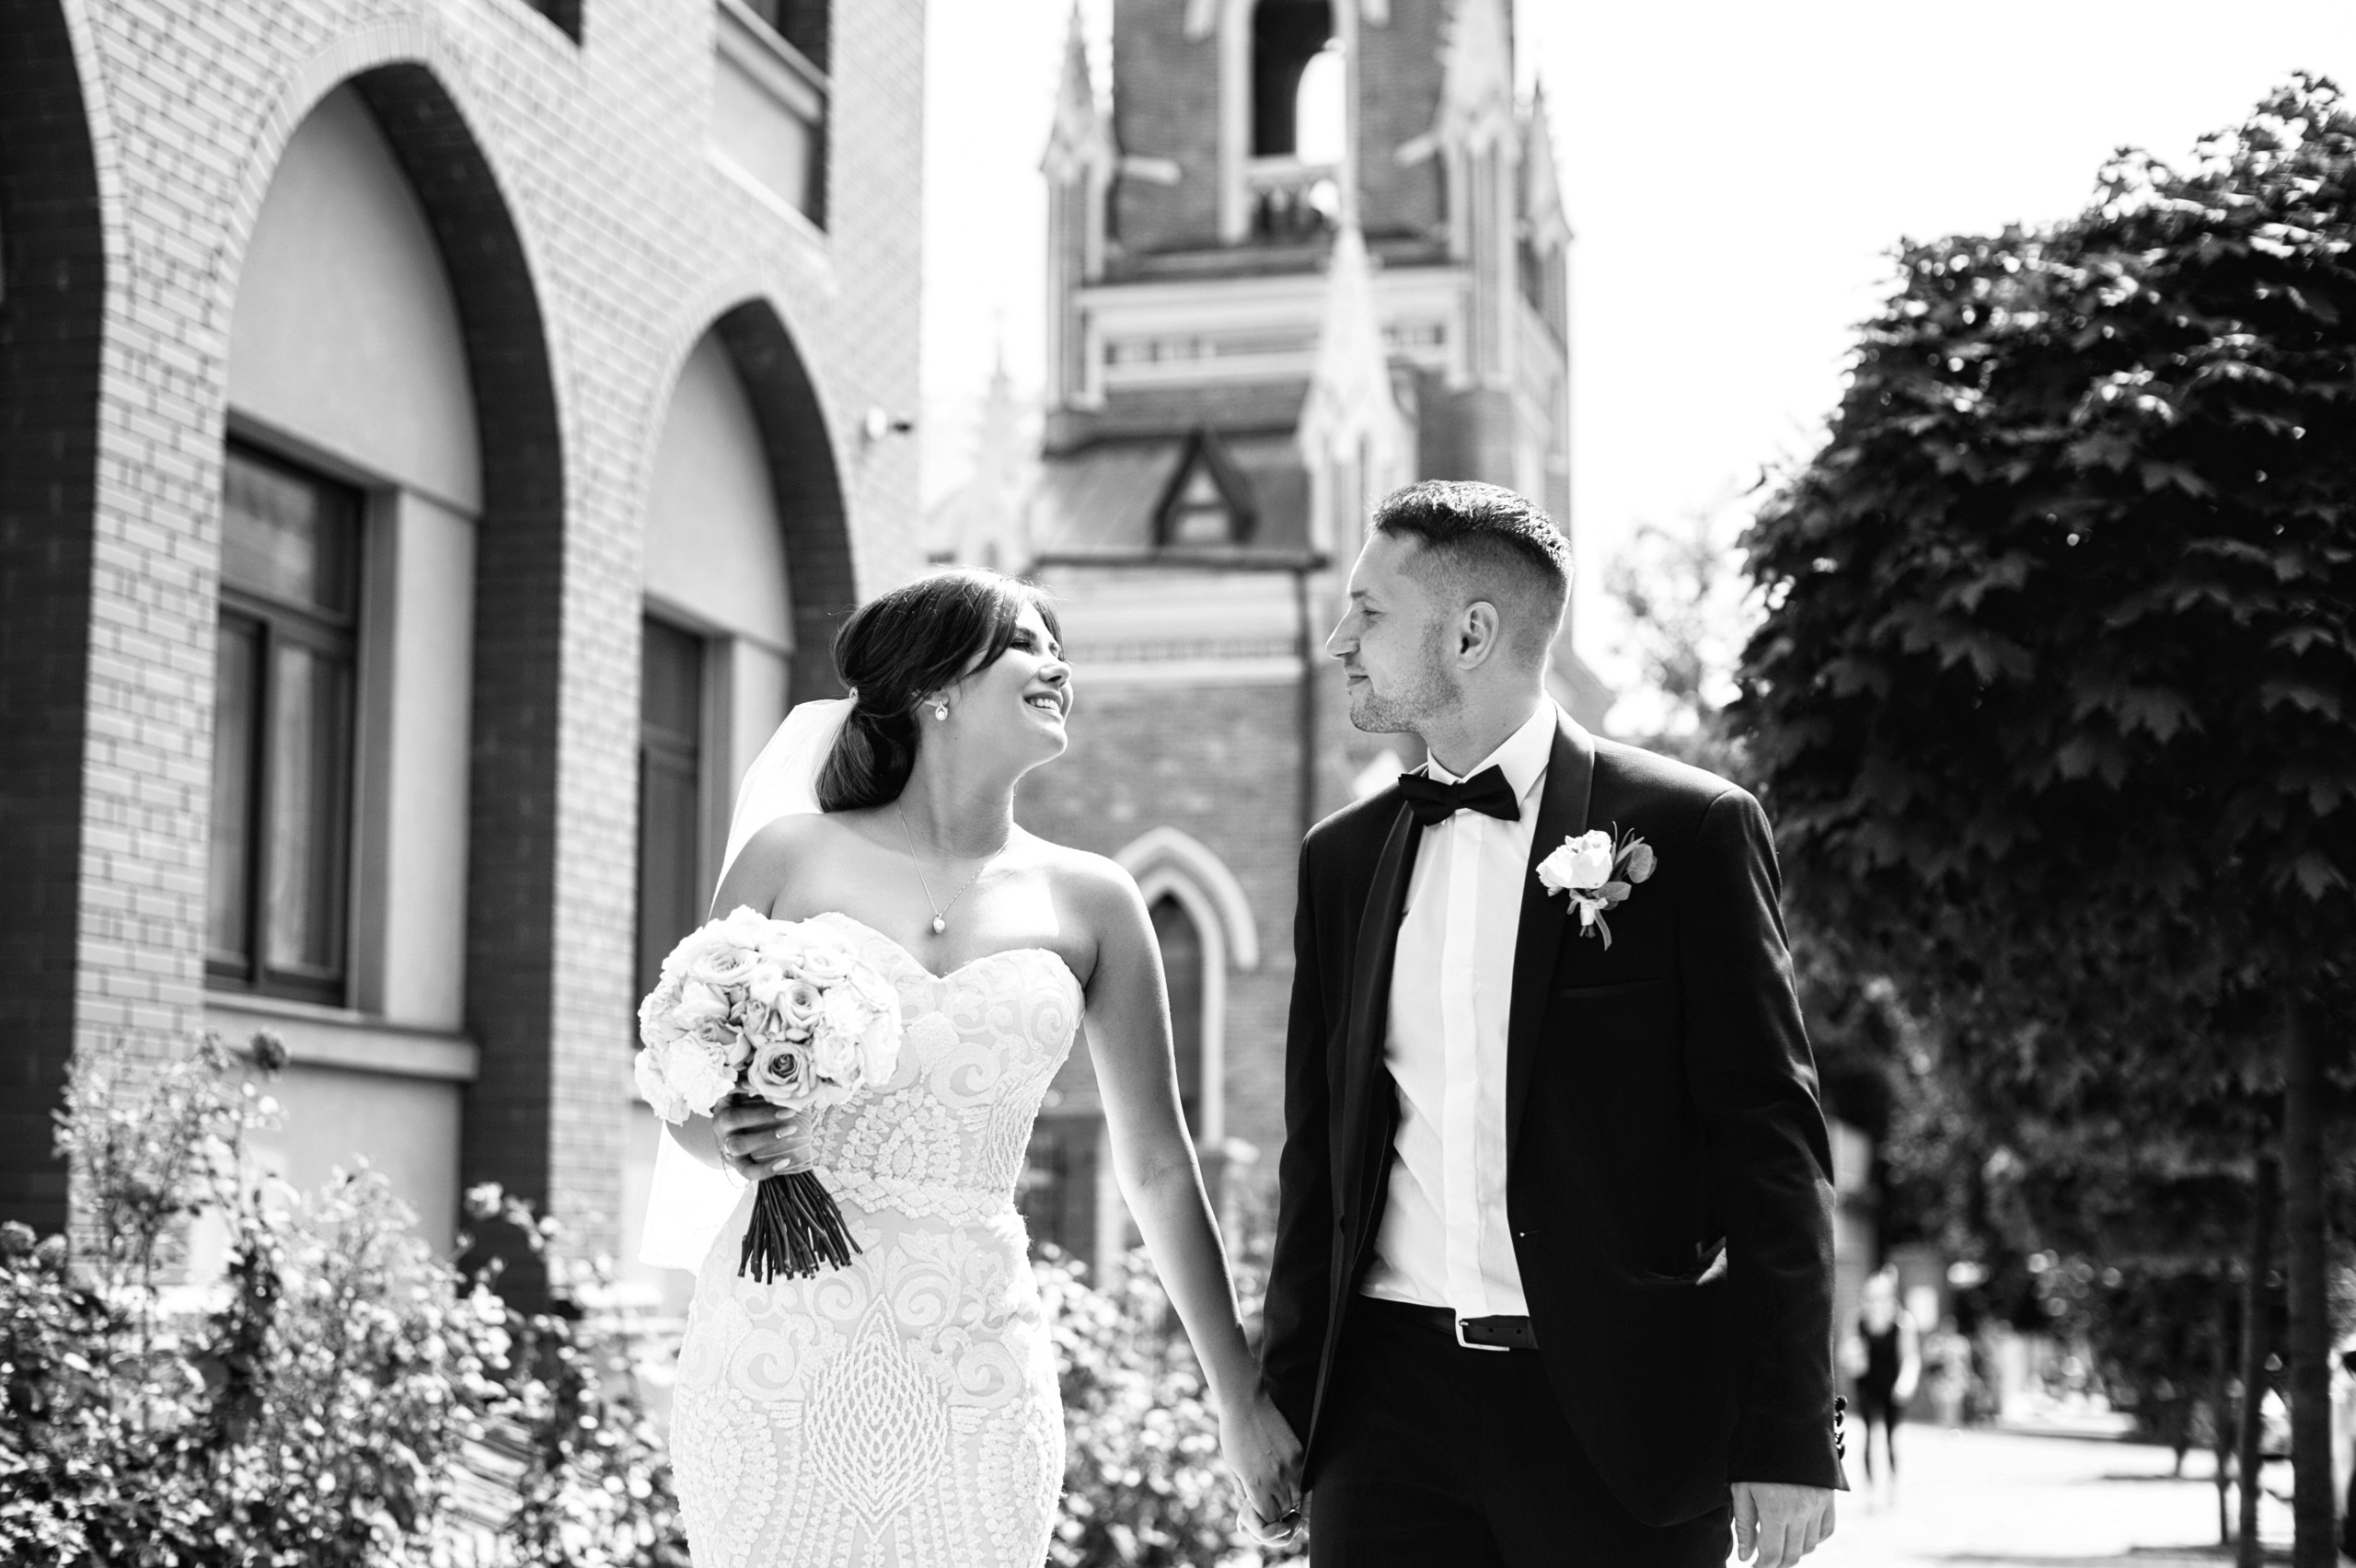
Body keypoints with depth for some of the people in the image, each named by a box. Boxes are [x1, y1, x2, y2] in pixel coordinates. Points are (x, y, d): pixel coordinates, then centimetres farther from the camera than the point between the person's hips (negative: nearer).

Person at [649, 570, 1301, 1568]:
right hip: (778, 1338, -1)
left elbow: (1157, 1167, 11)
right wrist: (736, 1140, -10)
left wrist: (1241, 1398, 12)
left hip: (971, 1364, 1)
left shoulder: (1090, 904, 6)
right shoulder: (790, 858, 4)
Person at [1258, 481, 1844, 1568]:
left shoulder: (1688, 829, -3)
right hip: (1390, 1396, 4)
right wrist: (1287, 1403, 12)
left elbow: (1772, 1145, -5)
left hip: (1619, 1406, -4)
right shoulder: (1342, 858, 11)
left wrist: (1787, 1438, -8)